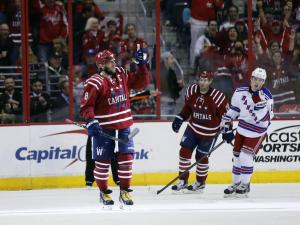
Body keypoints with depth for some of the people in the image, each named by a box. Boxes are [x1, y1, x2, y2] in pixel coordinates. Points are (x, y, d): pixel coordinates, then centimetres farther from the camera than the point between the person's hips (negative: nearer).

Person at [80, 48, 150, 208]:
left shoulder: (121, 75, 6)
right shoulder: (95, 83, -14)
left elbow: (139, 81, 17)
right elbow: (86, 105, -14)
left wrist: (142, 64, 6)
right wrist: (90, 121, -27)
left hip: (123, 125, 5)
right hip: (103, 127, -5)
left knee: (126, 157, -1)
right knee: (102, 160, 3)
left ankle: (124, 191, 10)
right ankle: (104, 192, 18)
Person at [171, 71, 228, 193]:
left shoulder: (218, 96, -22)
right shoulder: (191, 91, -9)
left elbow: (225, 114, -12)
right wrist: (179, 119, 4)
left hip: (209, 132, -4)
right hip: (193, 127, 4)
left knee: (201, 156, 5)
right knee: (185, 151, -2)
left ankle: (200, 182, 26)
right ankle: (183, 181, 9)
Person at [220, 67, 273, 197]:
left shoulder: (266, 97, -18)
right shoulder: (240, 91, -6)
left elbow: (263, 118, -25)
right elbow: (233, 109, 9)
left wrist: (261, 103, -38)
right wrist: (225, 124, 8)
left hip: (257, 132, -5)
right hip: (242, 129, 5)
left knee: (245, 156, -11)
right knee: (237, 155, 11)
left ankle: (245, 185, 6)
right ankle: (235, 184, 27)